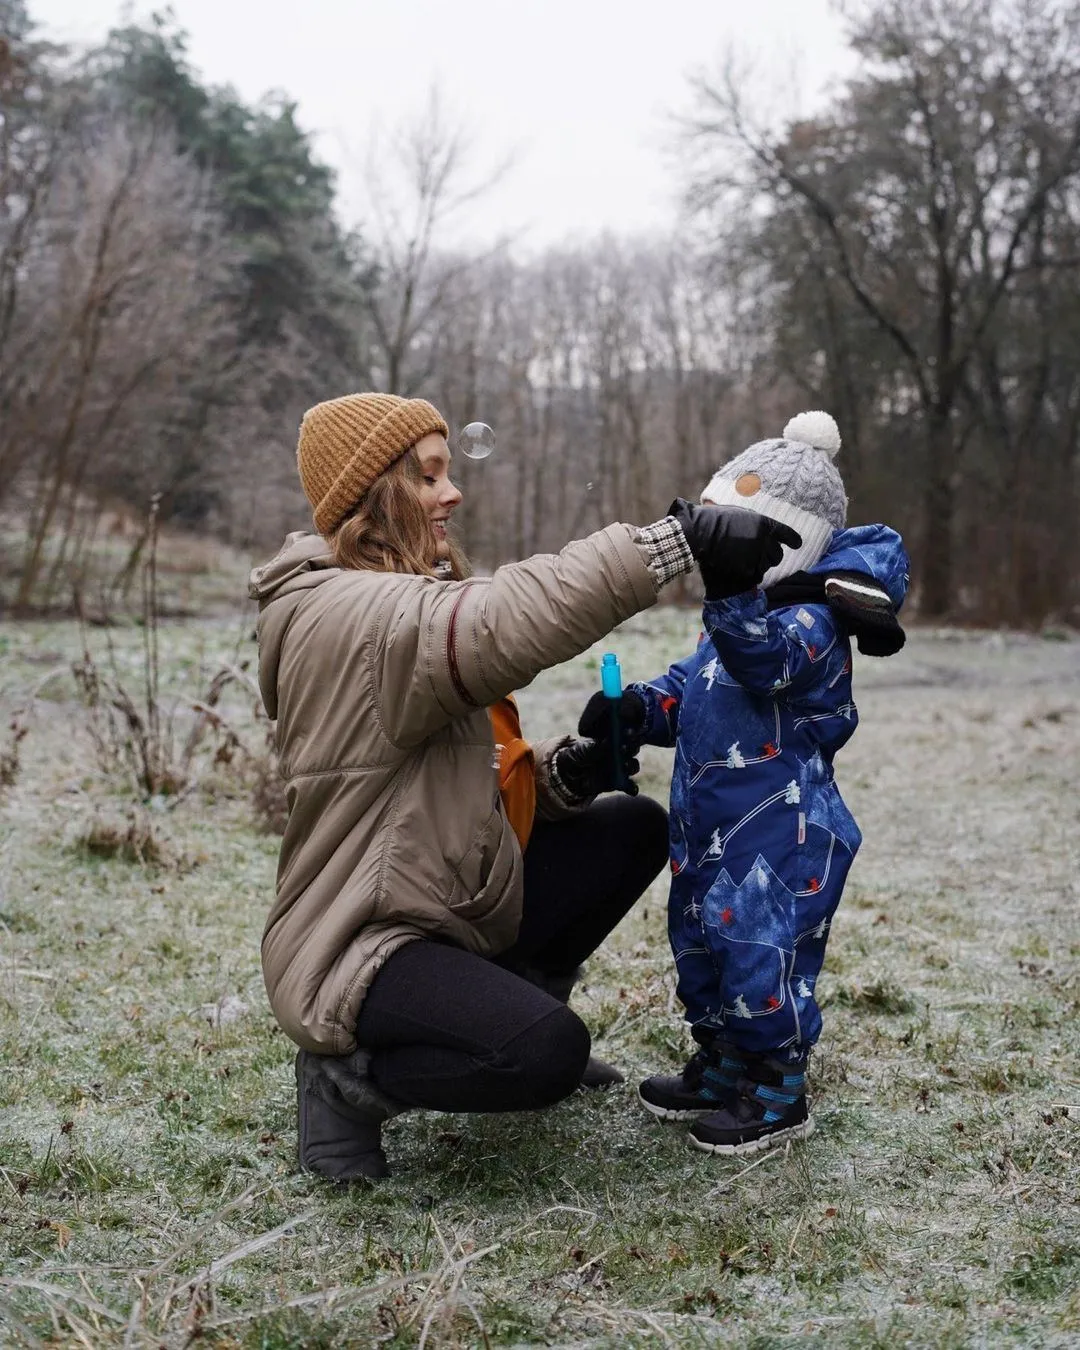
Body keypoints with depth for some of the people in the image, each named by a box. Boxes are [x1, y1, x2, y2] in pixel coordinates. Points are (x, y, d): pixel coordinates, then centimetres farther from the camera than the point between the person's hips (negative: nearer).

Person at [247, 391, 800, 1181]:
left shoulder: (405, 602, 12)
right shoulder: (346, 615, -22)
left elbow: (469, 771, 10)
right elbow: (509, 619, -40)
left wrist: (560, 775, -9)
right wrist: (682, 540, -38)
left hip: (459, 904, 10)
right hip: (358, 950, -10)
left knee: (637, 828, 10)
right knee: (548, 1052, -32)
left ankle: (517, 999, 17)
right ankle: (353, 1073, -5)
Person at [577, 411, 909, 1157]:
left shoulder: (813, 621, -16)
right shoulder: (735, 619, 14)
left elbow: (767, 658, -37)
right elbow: (688, 689, 20)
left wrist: (730, 590, -52)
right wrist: (636, 708, 0)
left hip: (780, 835, -10)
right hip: (711, 828, 10)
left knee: (761, 954, -5)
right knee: (699, 943, 18)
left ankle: (778, 1095, 13)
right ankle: (722, 1071, 34)